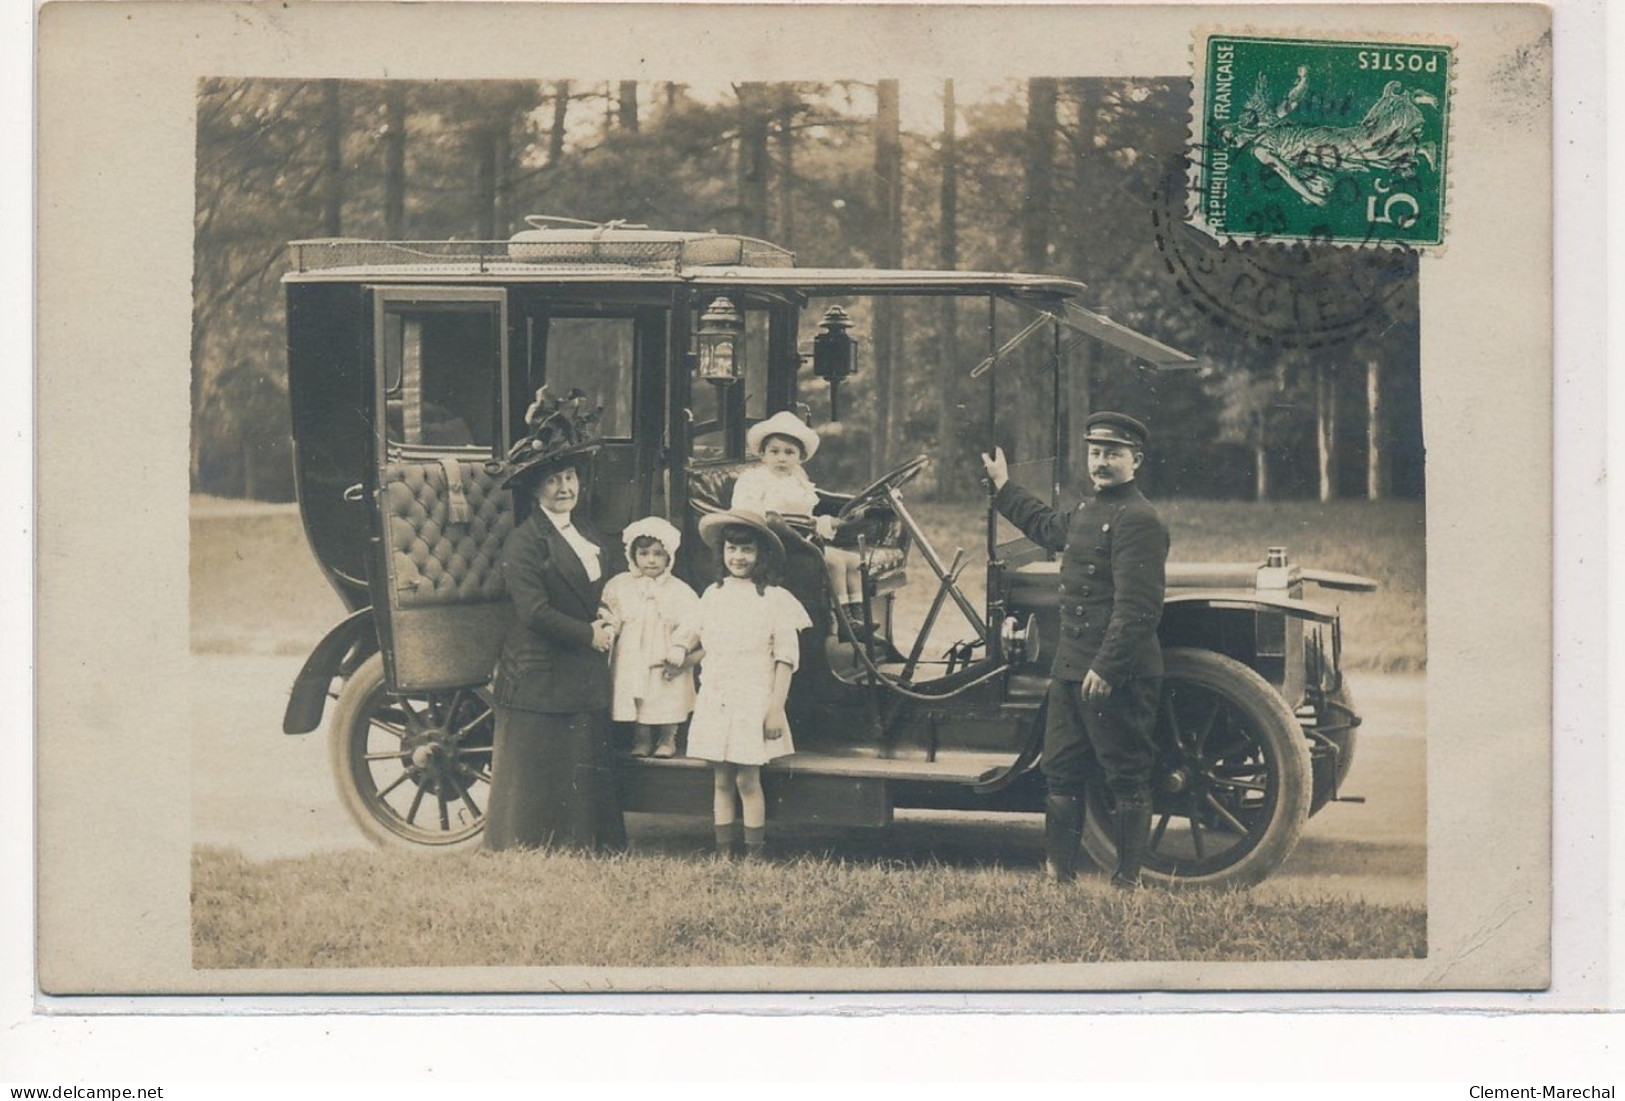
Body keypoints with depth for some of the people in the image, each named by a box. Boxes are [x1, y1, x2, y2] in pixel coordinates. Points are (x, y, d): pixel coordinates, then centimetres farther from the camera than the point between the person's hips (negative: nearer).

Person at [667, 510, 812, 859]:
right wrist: (681, 648, 2)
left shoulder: (774, 599, -4)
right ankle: (723, 853, 11)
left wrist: (776, 708, -10)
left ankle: (754, 855, 2)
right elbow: (695, 630, 26)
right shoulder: (712, 595, 10)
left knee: (747, 780, -5)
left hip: (753, 703, -4)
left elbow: (786, 658, -5)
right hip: (714, 700, 4)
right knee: (721, 781, 6)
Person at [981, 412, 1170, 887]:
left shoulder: (1139, 520, -15)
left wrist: (1107, 668, -26)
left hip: (1117, 675, -10)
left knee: (1126, 775, -1)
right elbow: (1046, 526, 41)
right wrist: (1003, 486, 48)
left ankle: (1128, 880, 4)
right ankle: (1058, 870, 21)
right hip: (1070, 669, 10)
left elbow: (1136, 608, -23)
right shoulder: (1087, 513, 16)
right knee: (1061, 769, 13)